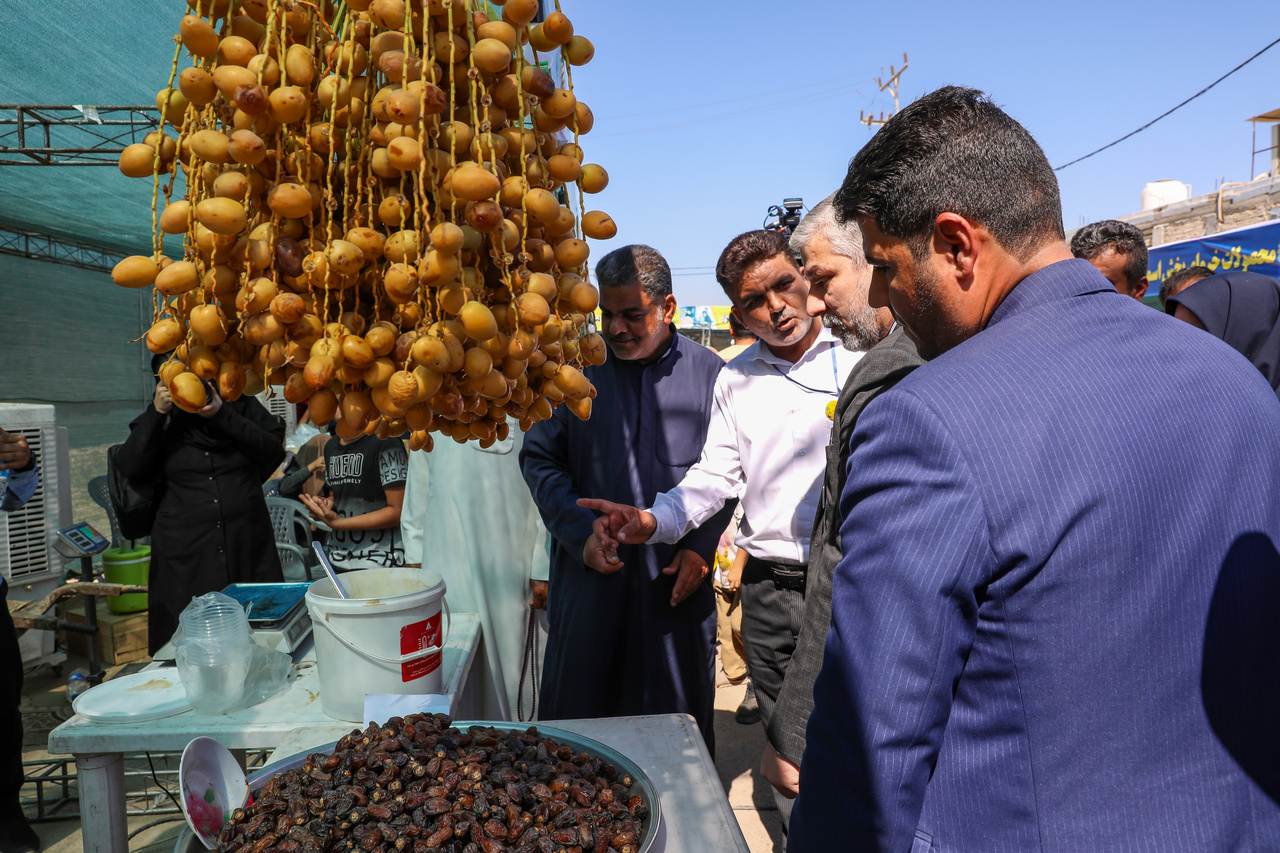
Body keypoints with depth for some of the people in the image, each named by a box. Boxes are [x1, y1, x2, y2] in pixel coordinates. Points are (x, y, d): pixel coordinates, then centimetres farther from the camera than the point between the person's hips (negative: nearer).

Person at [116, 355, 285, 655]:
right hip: (187, 556, 0)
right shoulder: (160, 420, 11)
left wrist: (222, 415, -13)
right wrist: (157, 413, -10)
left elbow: (274, 450, -6)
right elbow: (129, 467, -3)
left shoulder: (241, 405, 7)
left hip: (249, 548, 0)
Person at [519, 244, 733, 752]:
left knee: (678, 711, 11)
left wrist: (701, 545, -3)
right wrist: (581, 533, -6)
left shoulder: (707, 372, 2)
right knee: (580, 707, 9)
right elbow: (539, 459, 4)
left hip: (679, 576, 0)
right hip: (589, 571, 0)